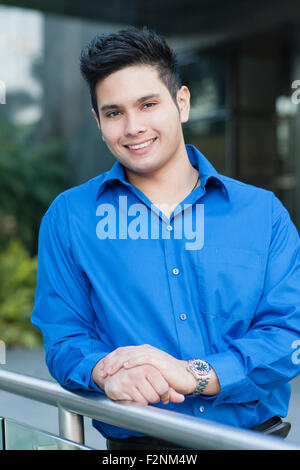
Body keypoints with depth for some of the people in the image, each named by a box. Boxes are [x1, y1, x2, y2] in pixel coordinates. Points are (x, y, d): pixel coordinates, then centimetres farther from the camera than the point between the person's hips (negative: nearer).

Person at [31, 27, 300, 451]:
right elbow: (63, 338, 5)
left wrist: (197, 376, -14)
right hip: (134, 443, -1)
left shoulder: (263, 212, 7)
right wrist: (104, 371, -16)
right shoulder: (68, 218, 7)